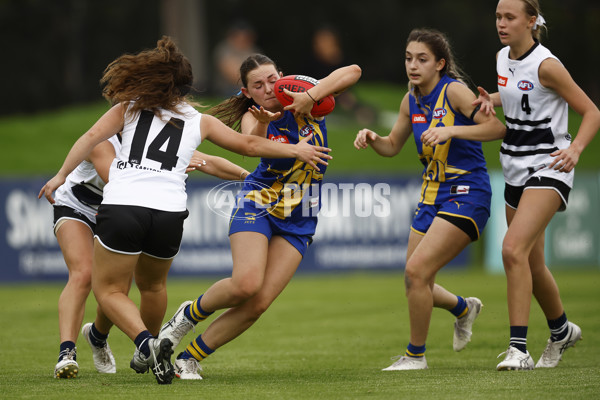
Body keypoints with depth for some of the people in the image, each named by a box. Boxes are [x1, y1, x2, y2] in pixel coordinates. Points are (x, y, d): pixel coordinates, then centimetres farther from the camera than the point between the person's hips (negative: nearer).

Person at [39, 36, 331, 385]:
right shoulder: (199, 121, 17)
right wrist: (296, 150, 32)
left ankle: (147, 343, -14)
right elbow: (249, 145, 21)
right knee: (153, 284, 28)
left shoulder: (130, 107, 14)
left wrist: (62, 175, 6)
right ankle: (148, 354, 42)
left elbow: (91, 137, 3)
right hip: (170, 212, 3)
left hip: (121, 205, -3)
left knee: (109, 289, 8)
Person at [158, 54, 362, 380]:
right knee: (245, 284, -25)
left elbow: (352, 72, -21)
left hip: (298, 223, 2)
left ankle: (190, 358, 1)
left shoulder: (304, 100, -6)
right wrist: (261, 124, -55)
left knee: (259, 303, -12)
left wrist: (310, 97, -32)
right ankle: (191, 313, 6)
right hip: (257, 206, -2)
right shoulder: (252, 118, -9)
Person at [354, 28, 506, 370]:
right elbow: (393, 146, 19)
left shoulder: (453, 90, -14)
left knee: (417, 270, -18)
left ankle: (416, 355, -2)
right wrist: (373, 139, -2)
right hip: (432, 196, 8)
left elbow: (497, 128, -22)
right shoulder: (411, 101, 7)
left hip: (466, 194, -8)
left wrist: (452, 130, -32)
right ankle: (464, 308, 41)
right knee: (414, 282, 9)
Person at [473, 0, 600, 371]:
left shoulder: (545, 64, -16)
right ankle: (562, 329, 39)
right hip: (516, 169, 8)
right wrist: (491, 99, 7)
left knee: (514, 248, -24)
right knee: (532, 263, 15)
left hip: (548, 169, -8)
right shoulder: (503, 58, 6)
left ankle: (519, 349, -23)